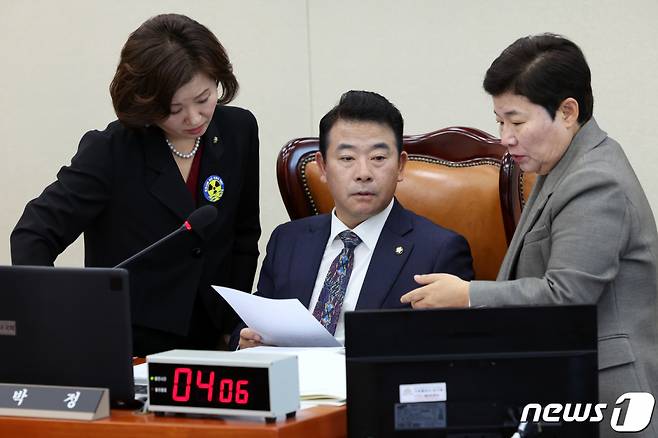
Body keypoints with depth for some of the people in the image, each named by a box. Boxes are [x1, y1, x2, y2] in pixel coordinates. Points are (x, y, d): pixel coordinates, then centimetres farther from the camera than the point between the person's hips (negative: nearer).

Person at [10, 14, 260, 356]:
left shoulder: (239, 130, 4)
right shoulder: (109, 151, -9)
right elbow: (33, 235, -13)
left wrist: (233, 327, 8)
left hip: (210, 341, 4)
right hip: (124, 349, -3)